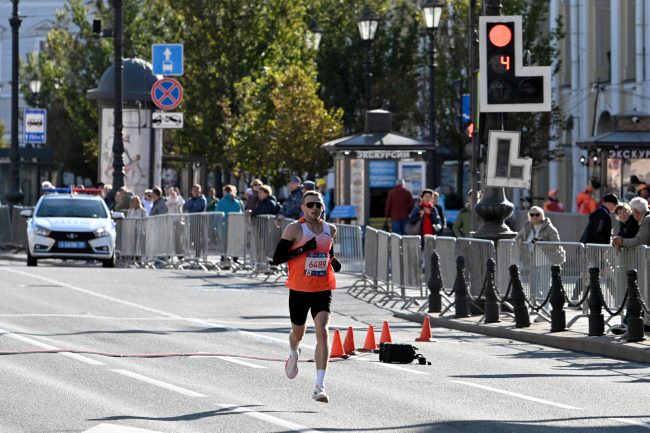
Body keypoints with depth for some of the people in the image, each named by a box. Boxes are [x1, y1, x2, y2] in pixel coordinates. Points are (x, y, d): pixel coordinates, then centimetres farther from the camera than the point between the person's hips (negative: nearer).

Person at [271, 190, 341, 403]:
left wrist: (334, 262, 5)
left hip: (323, 290, 2)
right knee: (298, 333, 16)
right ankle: (294, 354, 56)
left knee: (322, 331, -17)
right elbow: (276, 258, -10)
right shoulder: (295, 229, -7)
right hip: (299, 290, -2)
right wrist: (303, 249, -21)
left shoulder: (330, 230, 7)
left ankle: (320, 386, -21)